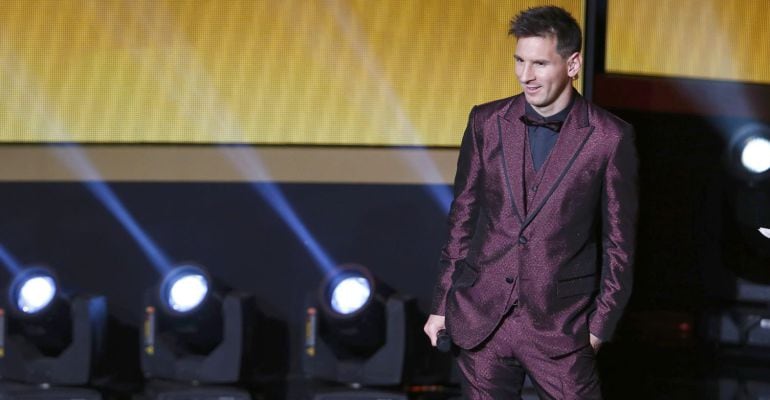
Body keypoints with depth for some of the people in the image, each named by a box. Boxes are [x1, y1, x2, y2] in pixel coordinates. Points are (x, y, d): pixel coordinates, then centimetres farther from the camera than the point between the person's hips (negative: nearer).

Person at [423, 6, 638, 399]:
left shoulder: (610, 138, -5)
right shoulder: (486, 123, 4)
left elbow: (618, 241, 0)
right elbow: (463, 216, 10)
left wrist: (601, 323, -2)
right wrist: (442, 304, 9)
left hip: (559, 323, -3)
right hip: (481, 317, 3)